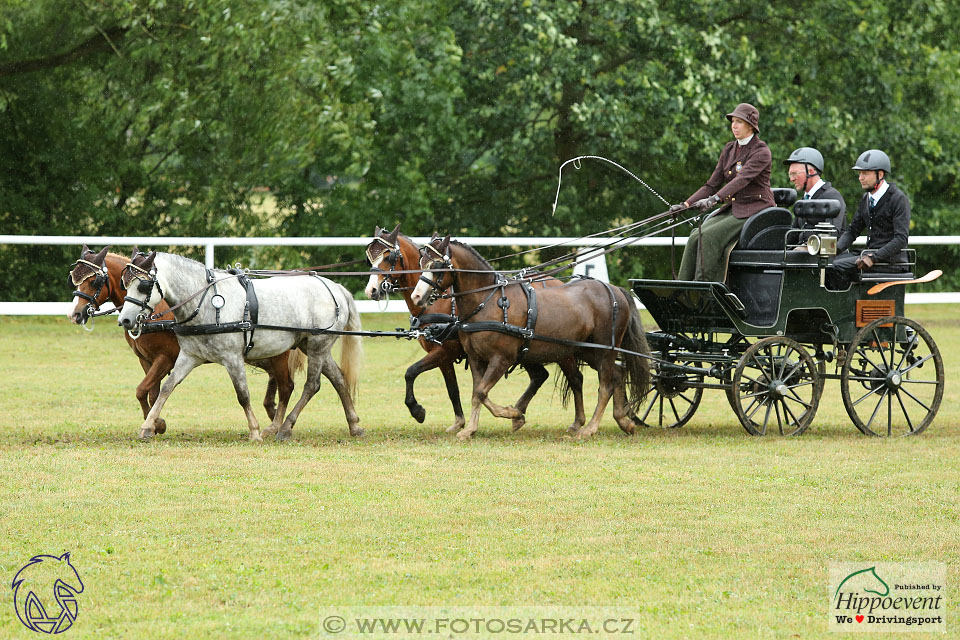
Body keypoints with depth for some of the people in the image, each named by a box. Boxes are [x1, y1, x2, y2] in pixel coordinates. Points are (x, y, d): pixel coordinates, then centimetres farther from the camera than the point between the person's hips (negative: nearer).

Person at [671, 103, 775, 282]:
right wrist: (686, 204, 0)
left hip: (755, 210, -7)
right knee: (695, 237, -15)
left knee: (710, 236, -27)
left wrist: (714, 199, -39)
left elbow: (743, 179, -26)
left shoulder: (761, 151, -10)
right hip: (732, 209, 7)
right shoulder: (729, 150, 13)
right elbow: (712, 185, 14)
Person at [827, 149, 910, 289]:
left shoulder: (898, 199, -9)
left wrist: (874, 257, -26)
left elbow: (901, 239, -17)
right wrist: (836, 249, -3)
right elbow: (852, 230, 17)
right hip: (870, 253, 8)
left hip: (890, 259, -8)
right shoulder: (866, 199, 16)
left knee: (838, 267, -25)